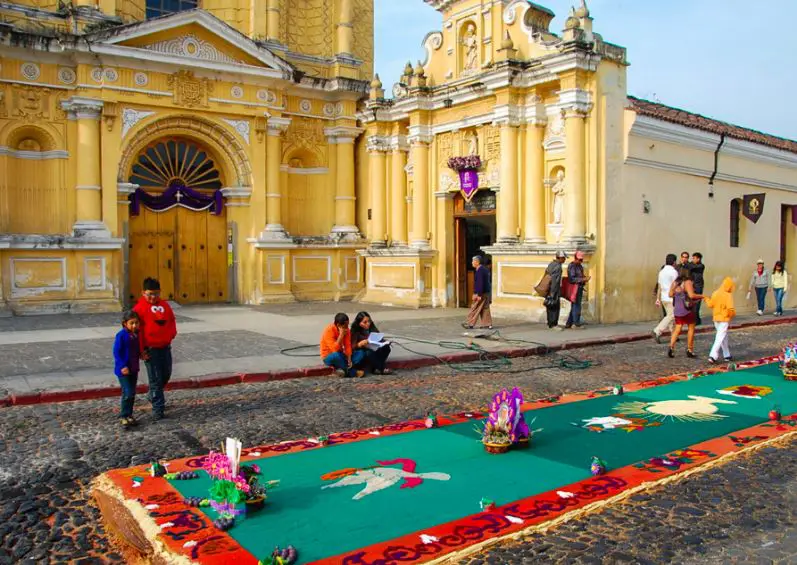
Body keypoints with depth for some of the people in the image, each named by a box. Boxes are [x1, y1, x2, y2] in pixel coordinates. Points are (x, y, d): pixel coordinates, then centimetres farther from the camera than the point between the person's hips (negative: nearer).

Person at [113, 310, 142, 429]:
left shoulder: (137, 334, 2)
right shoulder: (121, 335, -16)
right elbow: (116, 352, -15)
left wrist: (142, 354, -3)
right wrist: (122, 366, -19)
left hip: (134, 369, 7)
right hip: (123, 370, -6)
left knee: (132, 393, 12)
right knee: (128, 393, -9)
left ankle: (129, 415, 24)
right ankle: (123, 416, 4)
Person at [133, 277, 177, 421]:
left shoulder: (165, 305, 8)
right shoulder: (140, 307, -7)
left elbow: (172, 321, 19)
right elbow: (137, 329, -9)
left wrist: (171, 335, 2)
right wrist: (141, 350, -11)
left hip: (165, 347, 6)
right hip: (151, 349, -6)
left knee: (166, 375, 17)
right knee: (155, 379, -2)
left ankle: (153, 395, 41)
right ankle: (158, 408, 5)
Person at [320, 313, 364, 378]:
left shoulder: (345, 329, -7)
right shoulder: (329, 330, -24)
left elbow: (348, 345, -12)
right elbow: (335, 349, -32)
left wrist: (349, 360, -24)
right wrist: (341, 335, -33)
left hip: (340, 354, 5)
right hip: (328, 357, -5)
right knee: (336, 355, -40)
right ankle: (352, 372, -19)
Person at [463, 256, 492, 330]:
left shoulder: (479, 271, -17)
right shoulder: (484, 269, 14)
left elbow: (480, 283, -23)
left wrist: (479, 295, -23)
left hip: (481, 293, -10)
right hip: (486, 292, 10)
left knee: (475, 309, -1)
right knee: (485, 309, 11)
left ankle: (470, 324, 5)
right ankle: (488, 324, 11)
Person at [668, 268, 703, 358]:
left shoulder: (675, 283, 3)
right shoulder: (688, 282, -14)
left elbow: (670, 294, 9)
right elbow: (692, 295, -22)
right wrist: (701, 296, -7)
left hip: (677, 310, 5)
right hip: (687, 309, -5)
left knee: (677, 329, 10)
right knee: (691, 328, 12)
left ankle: (671, 347, -8)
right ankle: (689, 350, 15)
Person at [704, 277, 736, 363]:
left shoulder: (715, 293, 0)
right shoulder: (728, 295, -16)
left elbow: (710, 305, 7)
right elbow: (730, 308, -22)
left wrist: (707, 299, 26)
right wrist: (733, 314, -1)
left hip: (716, 318, 6)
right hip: (724, 319, -6)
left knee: (724, 337, 19)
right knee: (720, 338, -4)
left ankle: (727, 355, 27)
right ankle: (712, 356, -13)